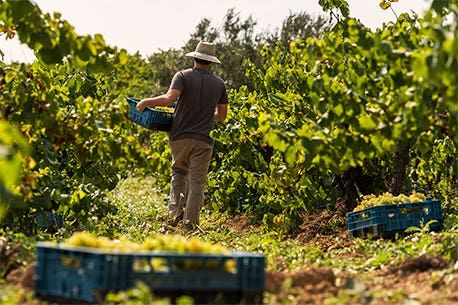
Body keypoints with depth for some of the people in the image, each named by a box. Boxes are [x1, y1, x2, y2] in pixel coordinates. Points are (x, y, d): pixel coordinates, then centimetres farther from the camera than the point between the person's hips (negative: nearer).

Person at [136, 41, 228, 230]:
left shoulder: (183, 76, -3)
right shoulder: (219, 83, 6)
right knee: (197, 181, 4)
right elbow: (221, 116, 12)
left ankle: (175, 211, 5)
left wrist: (146, 102, -6)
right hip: (203, 140, 0)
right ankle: (190, 222, 2)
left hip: (180, 136, 0)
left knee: (178, 172, 20)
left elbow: (169, 99, -19)